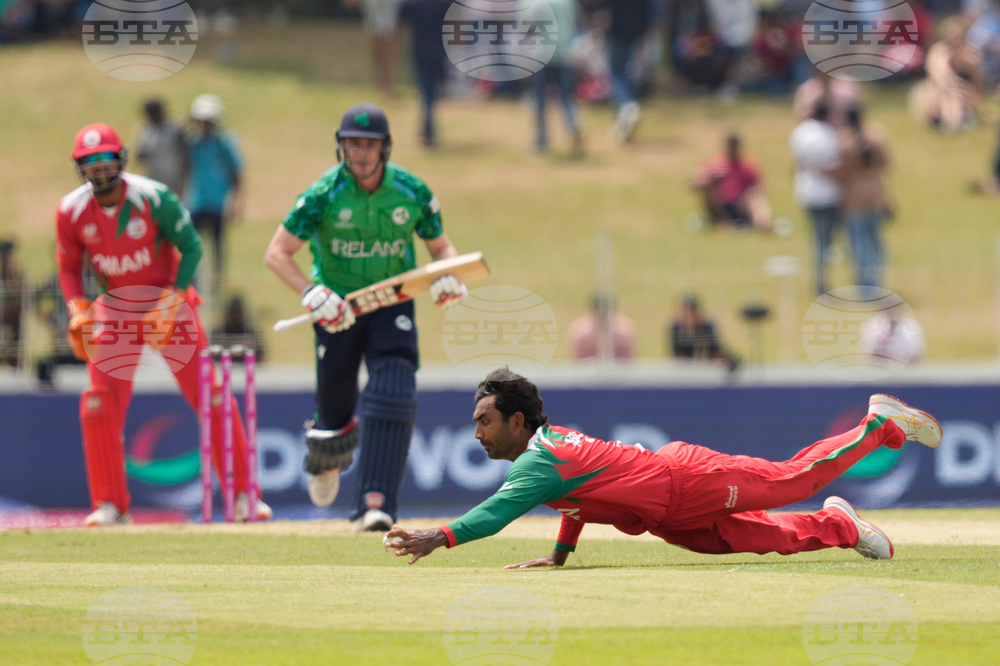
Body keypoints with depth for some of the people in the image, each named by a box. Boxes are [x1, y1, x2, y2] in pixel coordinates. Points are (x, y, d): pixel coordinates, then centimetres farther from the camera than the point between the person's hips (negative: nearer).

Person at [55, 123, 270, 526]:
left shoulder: (153, 198, -20)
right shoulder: (71, 211, -10)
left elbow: (191, 248, -13)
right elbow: (69, 267, 3)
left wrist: (171, 303, -22)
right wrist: (78, 311, -14)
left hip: (170, 301, -3)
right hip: (113, 308, 3)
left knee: (210, 398, -7)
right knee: (99, 404, -9)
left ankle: (242, 495, 2)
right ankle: (110, 505, 2)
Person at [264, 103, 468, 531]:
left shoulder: (412, 192, -9)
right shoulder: (324, 195, -15)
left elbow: (440, 246, 6)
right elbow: (277, 253, -13)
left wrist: (448, 278, -17)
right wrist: (311, 294, -28)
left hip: (393, 306, 0)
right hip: (338, 309, 0)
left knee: (393, 396, -20)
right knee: (335, 407, 7)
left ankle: (376, 504, -24)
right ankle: (325, 463, 45)